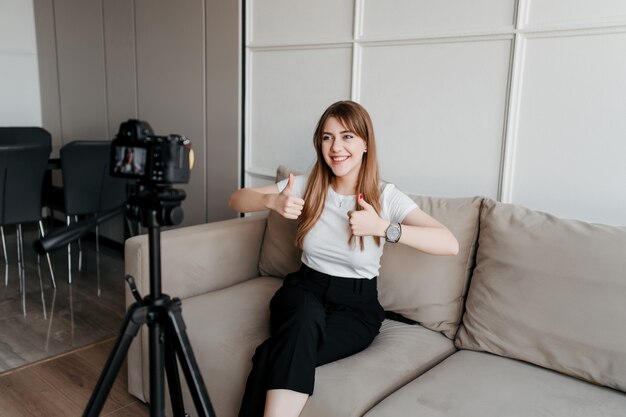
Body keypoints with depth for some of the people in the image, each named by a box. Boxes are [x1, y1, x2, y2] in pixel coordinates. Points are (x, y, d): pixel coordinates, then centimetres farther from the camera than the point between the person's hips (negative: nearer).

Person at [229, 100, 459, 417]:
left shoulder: (386, 197, -8)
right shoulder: (308, 186, 0)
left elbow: (450, 244, -19)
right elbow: (236, 200, 1)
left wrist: (382, 227, -31)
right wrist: (272, 201, -21)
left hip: (356, 308, -2)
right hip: (304, 291, 2)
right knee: (307, 314, -36)